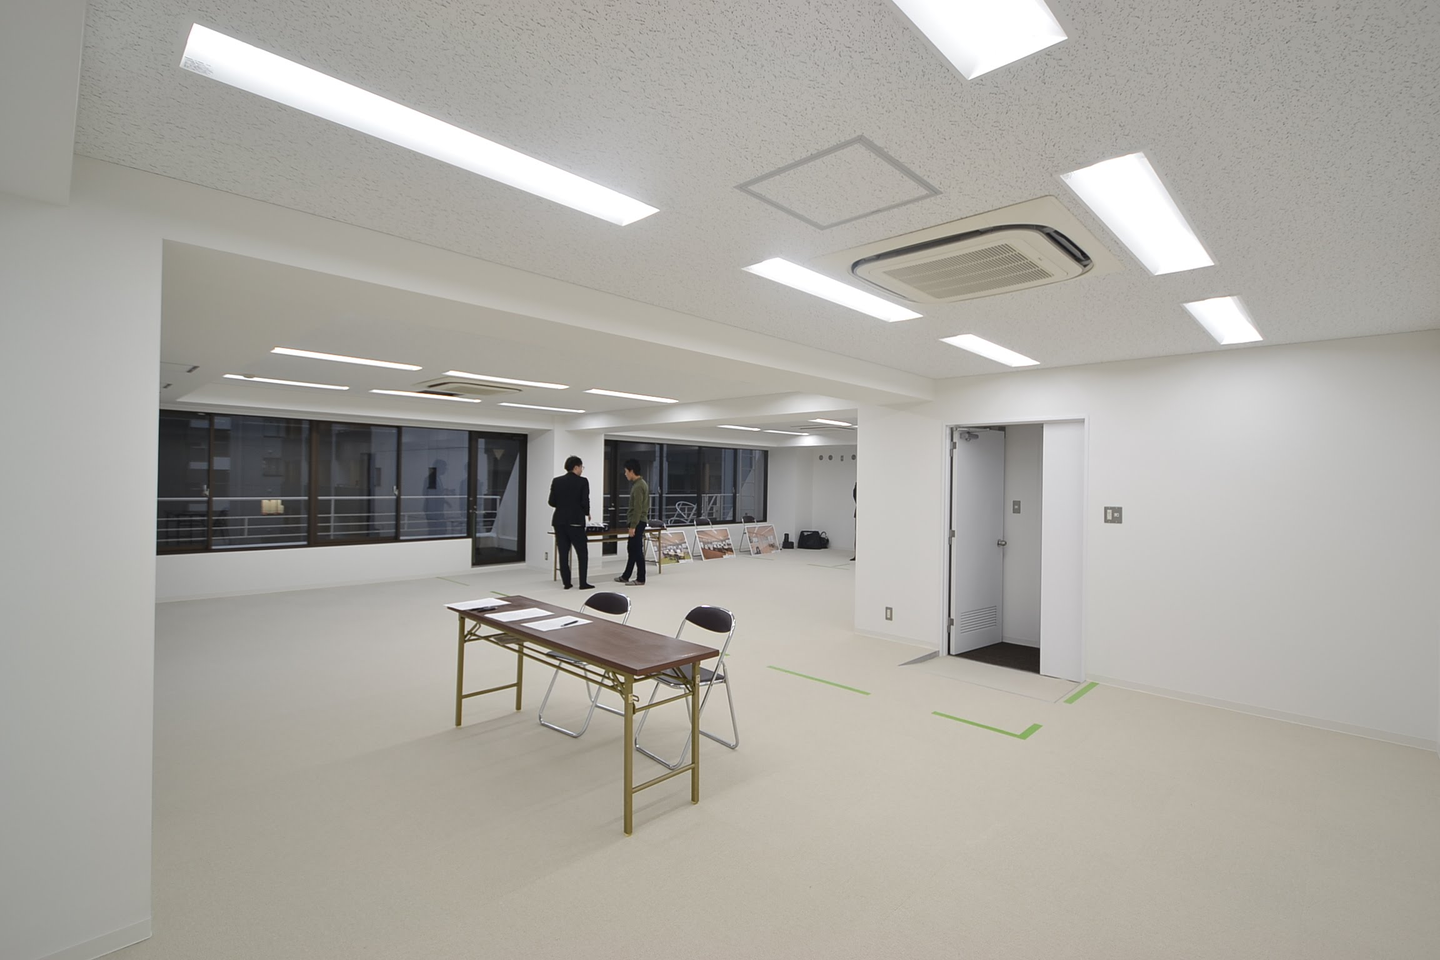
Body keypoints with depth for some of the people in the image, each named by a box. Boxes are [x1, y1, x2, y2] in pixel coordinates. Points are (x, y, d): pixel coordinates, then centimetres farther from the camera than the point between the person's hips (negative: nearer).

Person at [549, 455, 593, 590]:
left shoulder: (556, 481, 4)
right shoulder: (583, 481, -8)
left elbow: (552, 502, 3)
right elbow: (585, 502, -12)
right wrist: (586, 513, 8)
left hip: (560, 521, 4)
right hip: (575, 522, -4)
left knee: (563, 553, 7)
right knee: (582, 553, 5)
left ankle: (566, 582, 9)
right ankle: (583, 583, 3)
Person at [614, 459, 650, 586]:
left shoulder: (638, 486, -17)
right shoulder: (640, 484, 14)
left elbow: (638, 509, -21)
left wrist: (633, 526, -20)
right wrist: (630, 524, 22)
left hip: (637, 523, -10)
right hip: (636, 522, 10)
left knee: (637, 551, -4)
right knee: (631, 550, 15)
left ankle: (641, 579, 3)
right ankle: (625, 577, 24)